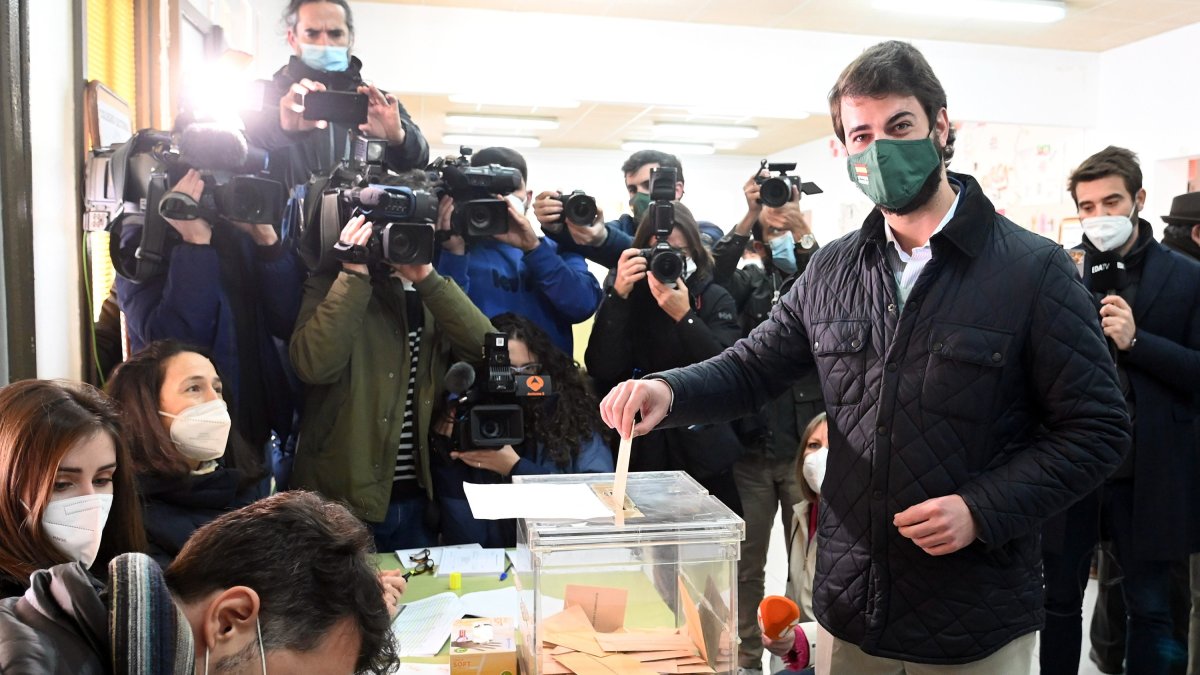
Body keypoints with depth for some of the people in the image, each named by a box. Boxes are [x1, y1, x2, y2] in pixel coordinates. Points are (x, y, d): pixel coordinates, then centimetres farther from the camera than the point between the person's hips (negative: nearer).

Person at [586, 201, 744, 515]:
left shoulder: (715, 299, 3)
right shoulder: (626, 299, 3)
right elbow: (602, 371, -10)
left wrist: (684, 315, -21)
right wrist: (618, 297, -17)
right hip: (641, 453, 0)